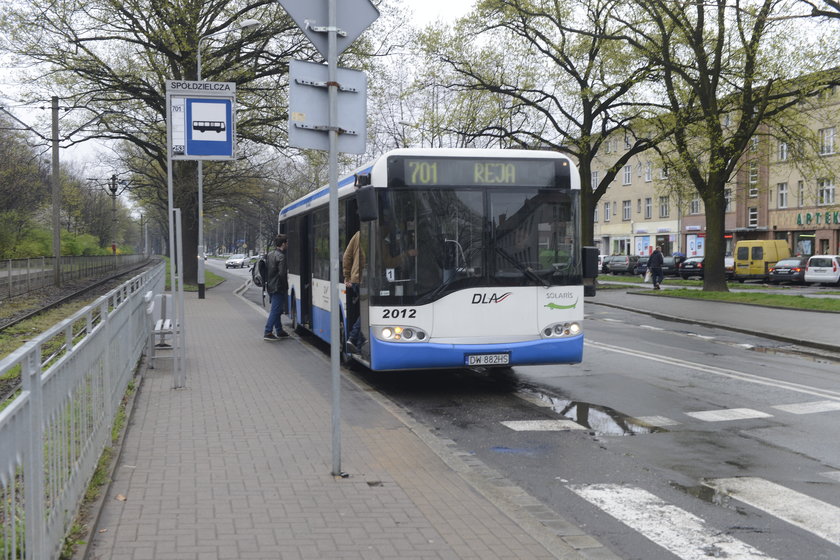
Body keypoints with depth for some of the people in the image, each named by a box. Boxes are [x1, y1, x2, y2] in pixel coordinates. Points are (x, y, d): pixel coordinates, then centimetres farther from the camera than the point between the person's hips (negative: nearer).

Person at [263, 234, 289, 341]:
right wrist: (285, 284, -9)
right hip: (278, 288, -9)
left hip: (270, 287, 9)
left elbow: (266, 270, 17)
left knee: (276, 309, 17)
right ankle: (267, 332, -7)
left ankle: (279, 331, 25)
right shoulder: (281, 256, -17)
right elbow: (282, 273, -23)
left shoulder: (269, 255, 10)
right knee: (276, 310, -5)